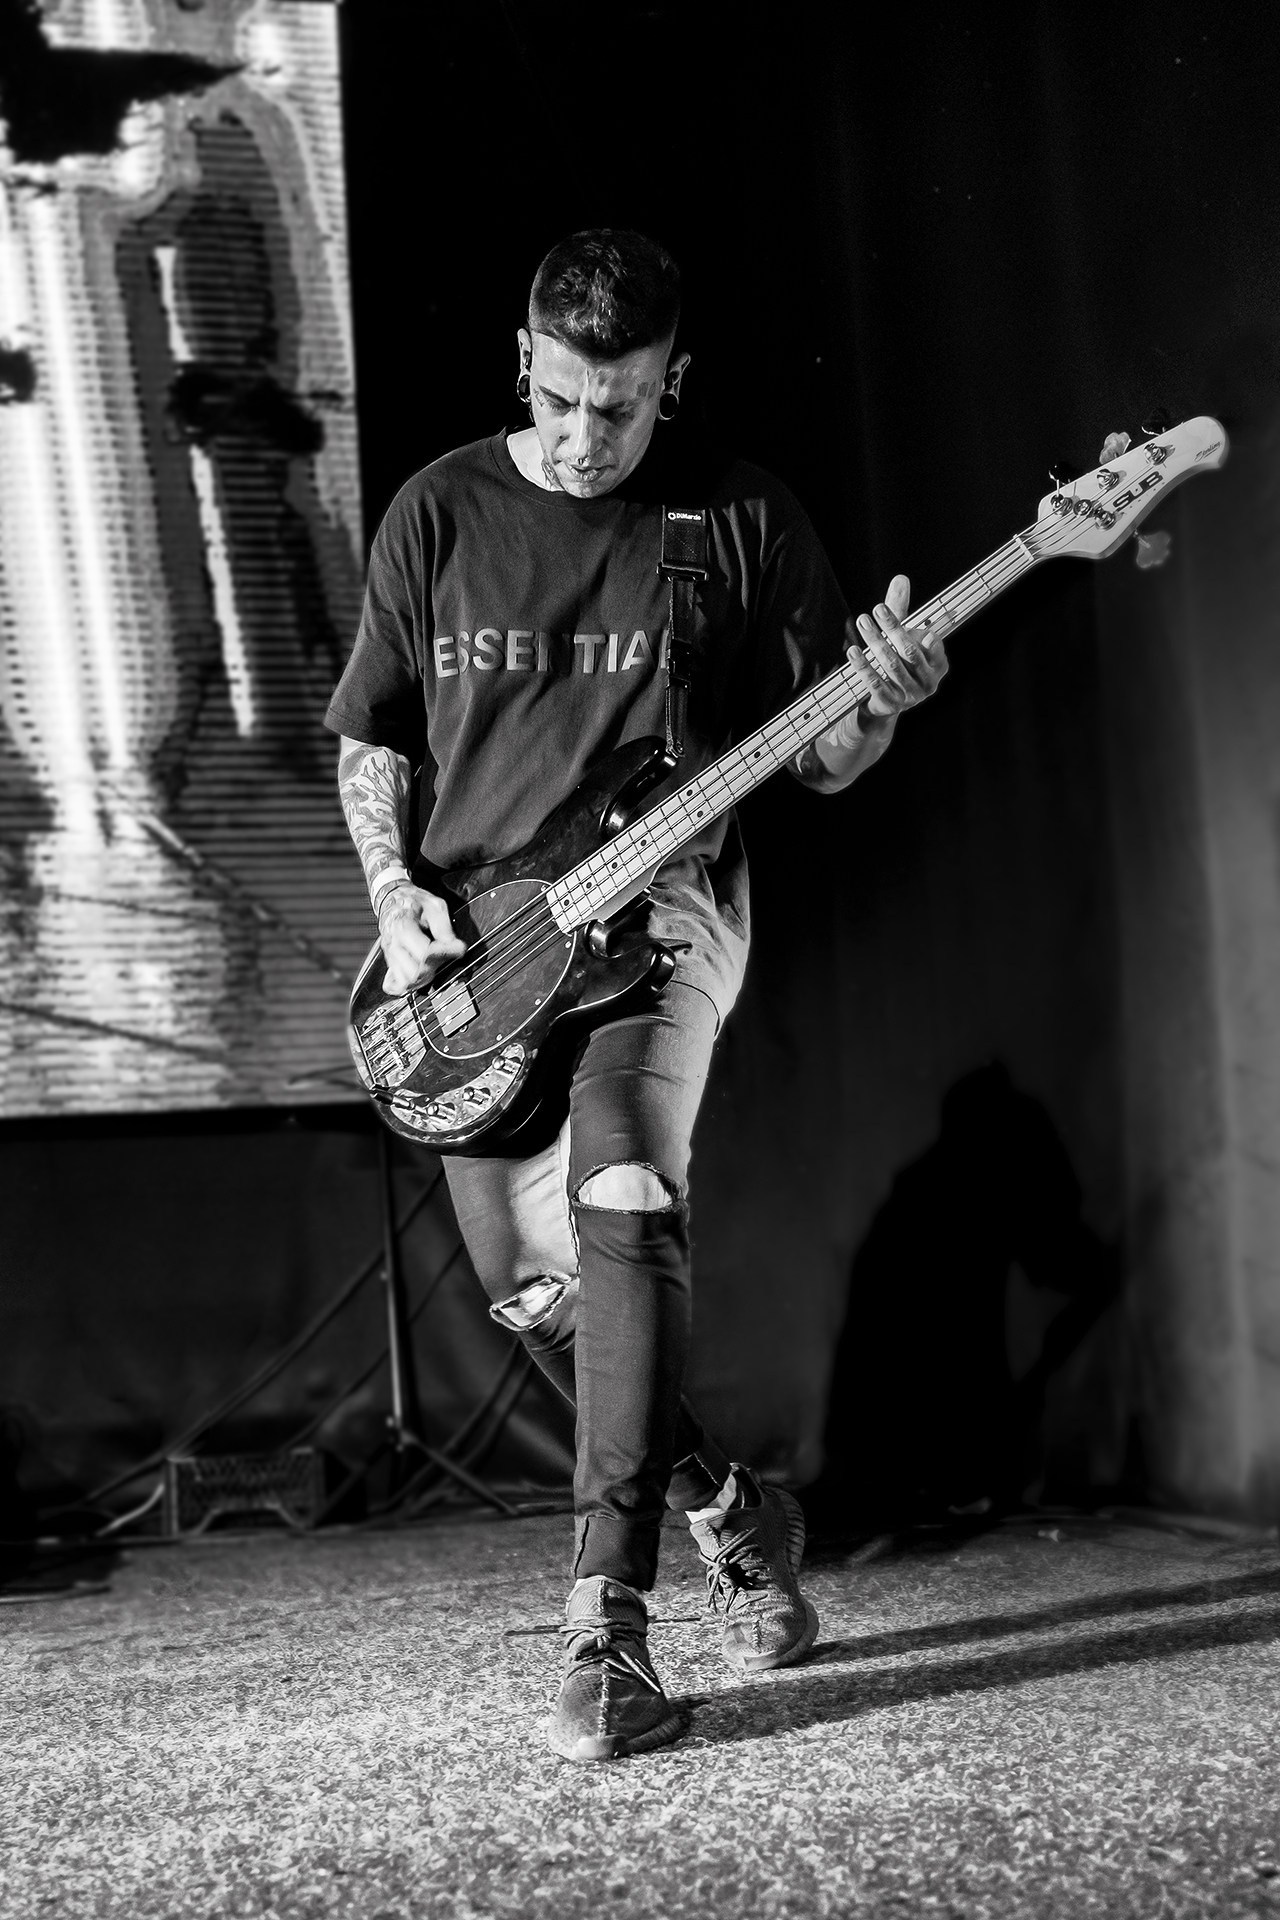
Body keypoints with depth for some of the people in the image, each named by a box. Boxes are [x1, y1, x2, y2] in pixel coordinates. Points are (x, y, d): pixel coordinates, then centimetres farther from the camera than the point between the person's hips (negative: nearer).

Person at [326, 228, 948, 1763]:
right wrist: (395, 894, -4)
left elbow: (817, 765, 4)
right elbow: (369, 741, 12)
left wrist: (876, 708, -18)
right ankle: (728, 1508, 32)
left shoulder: (740, 519, 0)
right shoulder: (439, 514, 5)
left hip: (658, 901, -3)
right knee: (525, 1280, 6)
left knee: (620, 1188, -29)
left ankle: (607, 1626, -27)